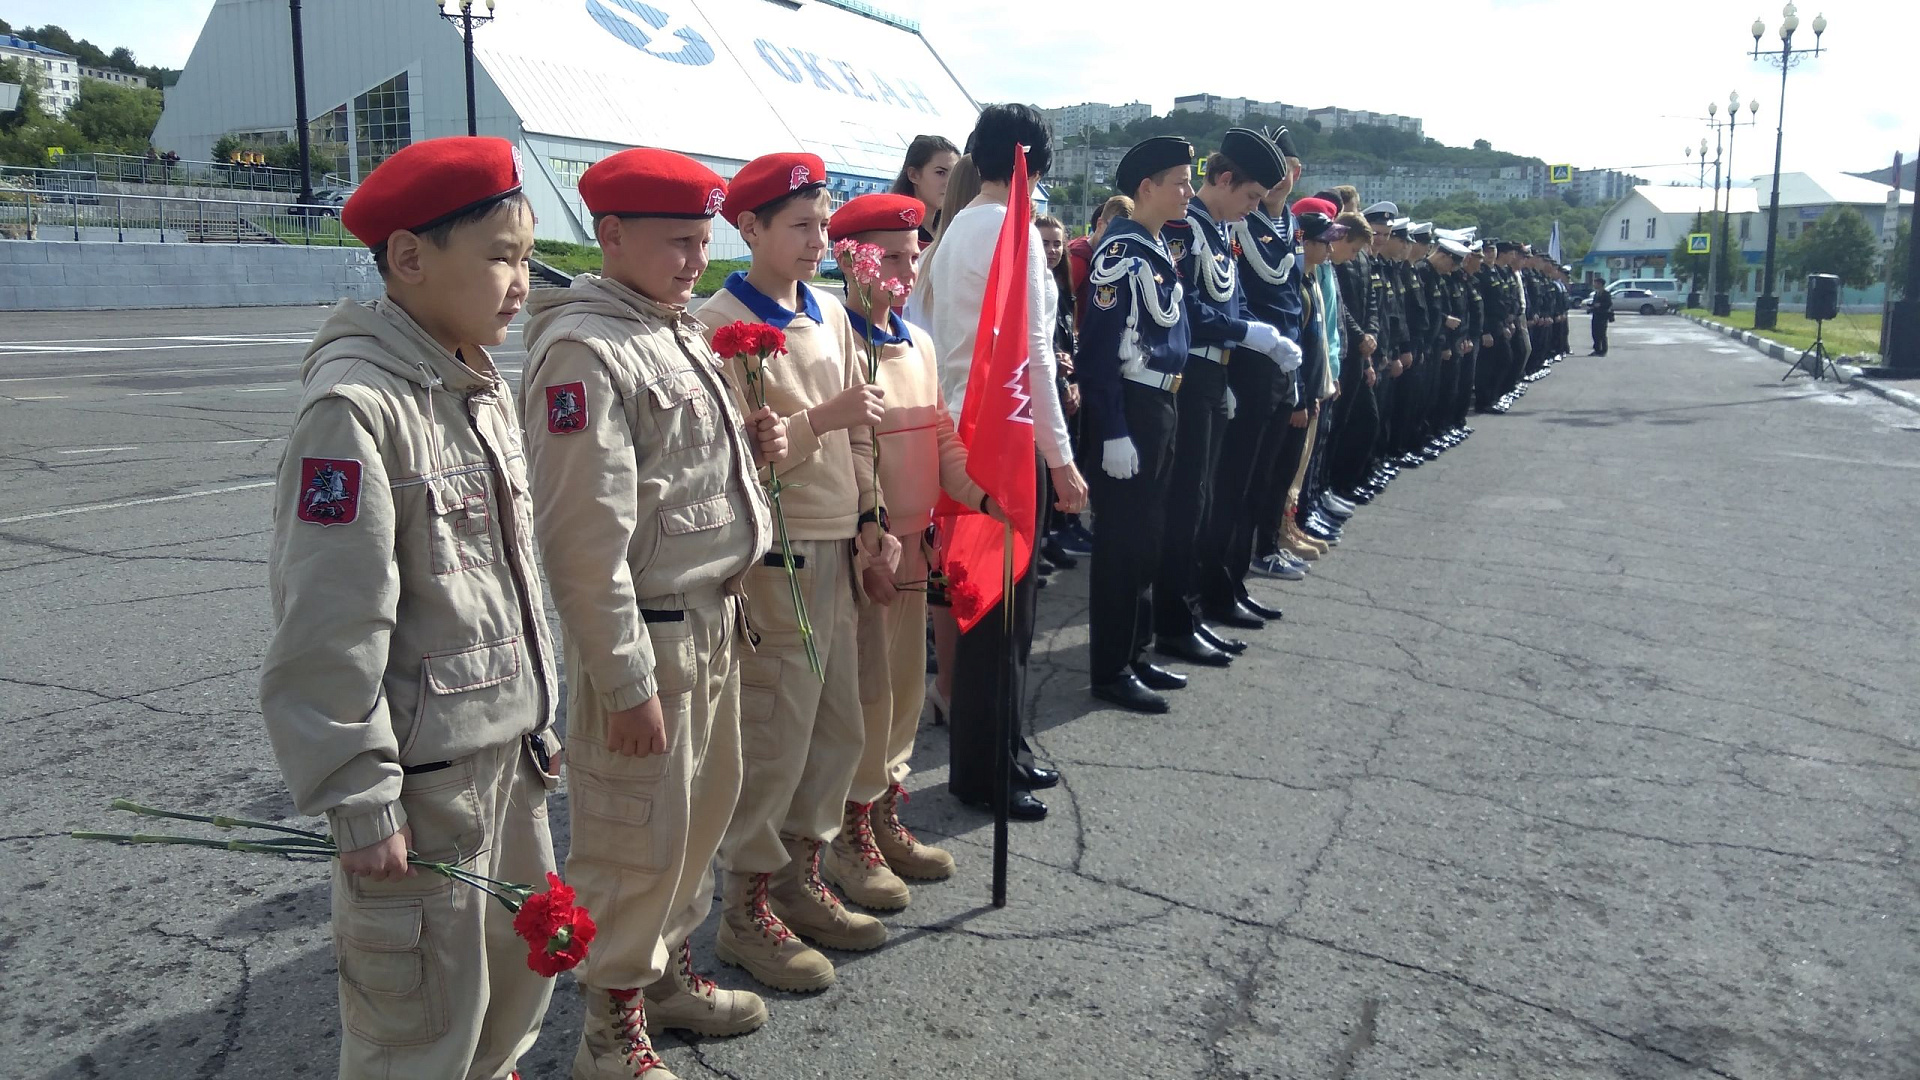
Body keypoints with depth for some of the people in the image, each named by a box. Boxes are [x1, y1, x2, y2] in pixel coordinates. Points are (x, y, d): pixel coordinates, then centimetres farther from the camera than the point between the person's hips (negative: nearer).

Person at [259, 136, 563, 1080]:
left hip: (505, 752, 8)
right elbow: (328, 629, -21)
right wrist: (359, 803, -18)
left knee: (522, 969, 22)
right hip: (422, 778, -8)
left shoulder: (484, 389, 8)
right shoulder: (356, 405, -20)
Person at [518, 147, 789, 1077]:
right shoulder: (584, 351, -18)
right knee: (640, 835, 4)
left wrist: (751, 444, 2)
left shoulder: (678, 333, 11)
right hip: (647, 632, -9)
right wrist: (625, 680, -19)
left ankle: (667, 969, 40)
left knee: (706, 803, 20)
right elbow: (587, 538, -21)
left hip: (713, 616, 9)